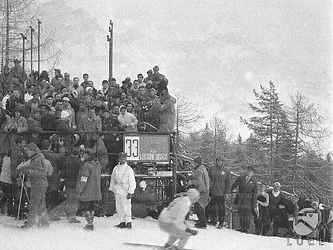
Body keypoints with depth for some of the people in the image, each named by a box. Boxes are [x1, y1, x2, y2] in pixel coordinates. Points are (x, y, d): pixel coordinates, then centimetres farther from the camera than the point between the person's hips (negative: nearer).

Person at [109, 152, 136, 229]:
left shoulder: (129, 169, -5)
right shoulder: (116, 168, 11)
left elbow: (132, 182, -7)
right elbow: (112, 179, 20)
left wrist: (130, 192, -13)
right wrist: (111, 188, 15)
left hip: (125, 190, -6)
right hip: (117, 190, 6)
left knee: (126, 207, -7)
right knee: (118, 207, 7)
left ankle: (129, 223, -1)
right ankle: (122, 222, 14)